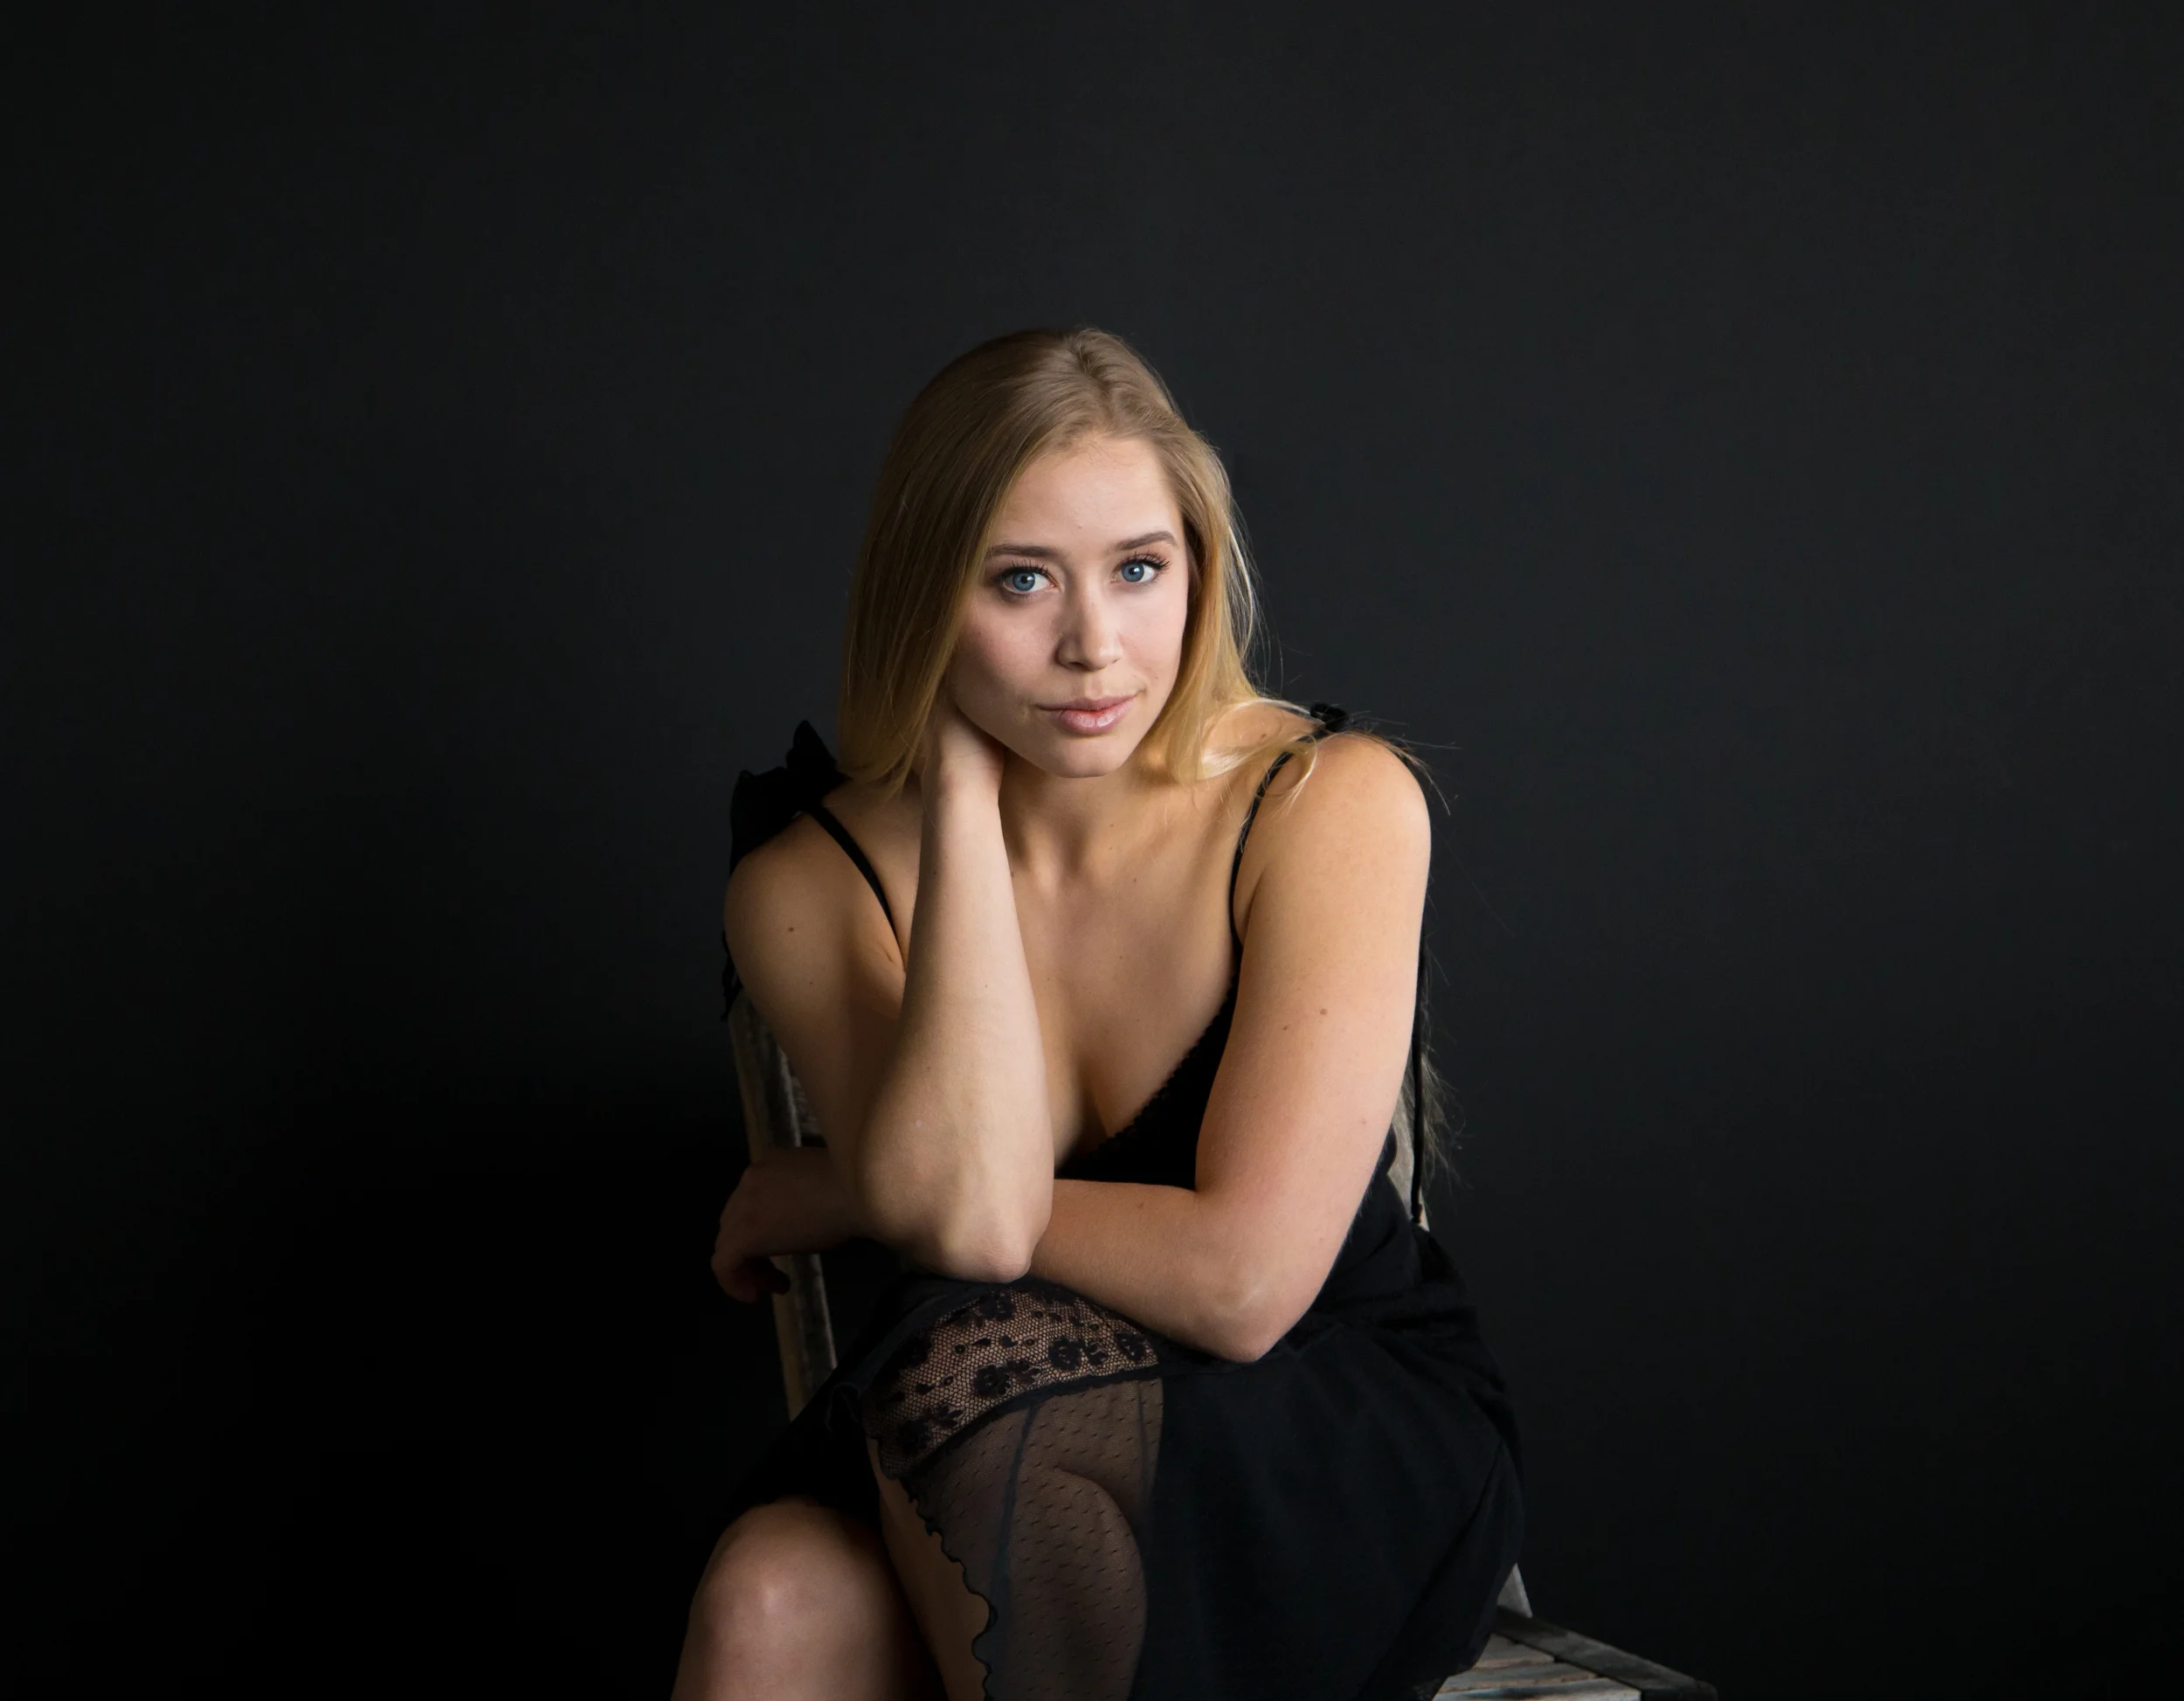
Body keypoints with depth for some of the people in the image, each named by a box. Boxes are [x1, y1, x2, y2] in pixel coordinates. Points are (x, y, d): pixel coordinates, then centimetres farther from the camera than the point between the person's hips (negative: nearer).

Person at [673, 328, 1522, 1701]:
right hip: (973, 1496, 2)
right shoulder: (809, 884, -4)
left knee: (981, 1366, -31)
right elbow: (970, 1212, -23)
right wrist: (962, 790, -17)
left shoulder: (1333, 802, -13)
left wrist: (837, 1197, -9)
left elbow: (1239, 1278, -21)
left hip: (1358, 1473, -1)